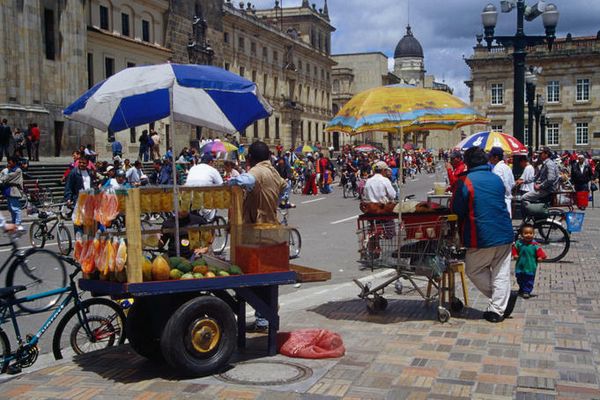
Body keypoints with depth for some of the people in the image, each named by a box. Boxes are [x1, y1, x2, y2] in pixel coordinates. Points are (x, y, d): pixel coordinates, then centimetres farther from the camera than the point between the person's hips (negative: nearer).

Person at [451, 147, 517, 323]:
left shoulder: (465, 181, -10)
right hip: (504, 234, 6)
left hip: (482, 237, -6)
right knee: (501, 273, 10)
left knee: (473, 270, 11)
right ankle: (498, 309, 10)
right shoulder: (497, 179, 8)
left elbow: (456, 209, -8)